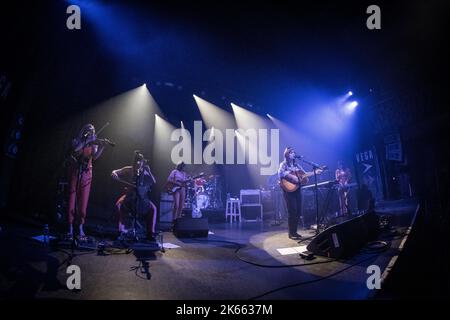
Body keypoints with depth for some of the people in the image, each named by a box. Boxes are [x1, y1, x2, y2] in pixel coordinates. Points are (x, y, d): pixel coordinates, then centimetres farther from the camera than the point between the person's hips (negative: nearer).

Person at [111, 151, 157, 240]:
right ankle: (121, 229, -13)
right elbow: (114, 173, 2)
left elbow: (154, 182, -5)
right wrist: (114, 174, -21)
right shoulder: (128, 170, 3)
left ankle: (151, 232, -7)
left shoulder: (144, 172, 3)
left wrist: (149, 171, -14)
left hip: (142, 196, 1)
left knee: (153, 208, -17)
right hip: (130, 194, -1)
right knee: (119, 204, -28)